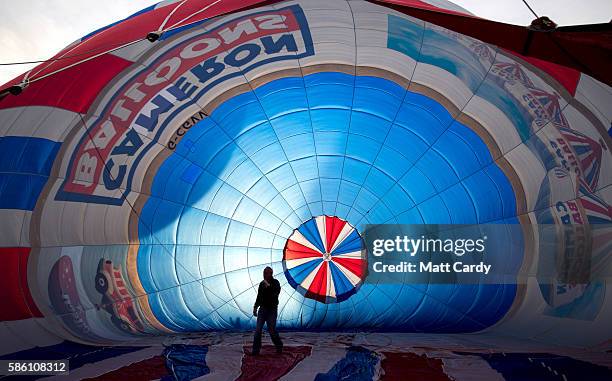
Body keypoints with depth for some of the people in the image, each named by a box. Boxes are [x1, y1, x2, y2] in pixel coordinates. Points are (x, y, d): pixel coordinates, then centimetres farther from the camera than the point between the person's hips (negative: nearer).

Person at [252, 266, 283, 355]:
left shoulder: (275, 283, -5)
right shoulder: (262, 284, 10)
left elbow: (277, 292, -23)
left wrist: (268, 286, -25)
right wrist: (255, 307, 14)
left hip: (272, 309, -4)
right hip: (262, 309, 4)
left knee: (271, 330, -1)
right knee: (258, 330, -3)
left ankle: (279, 346, 22)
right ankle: (256, 350, 4)